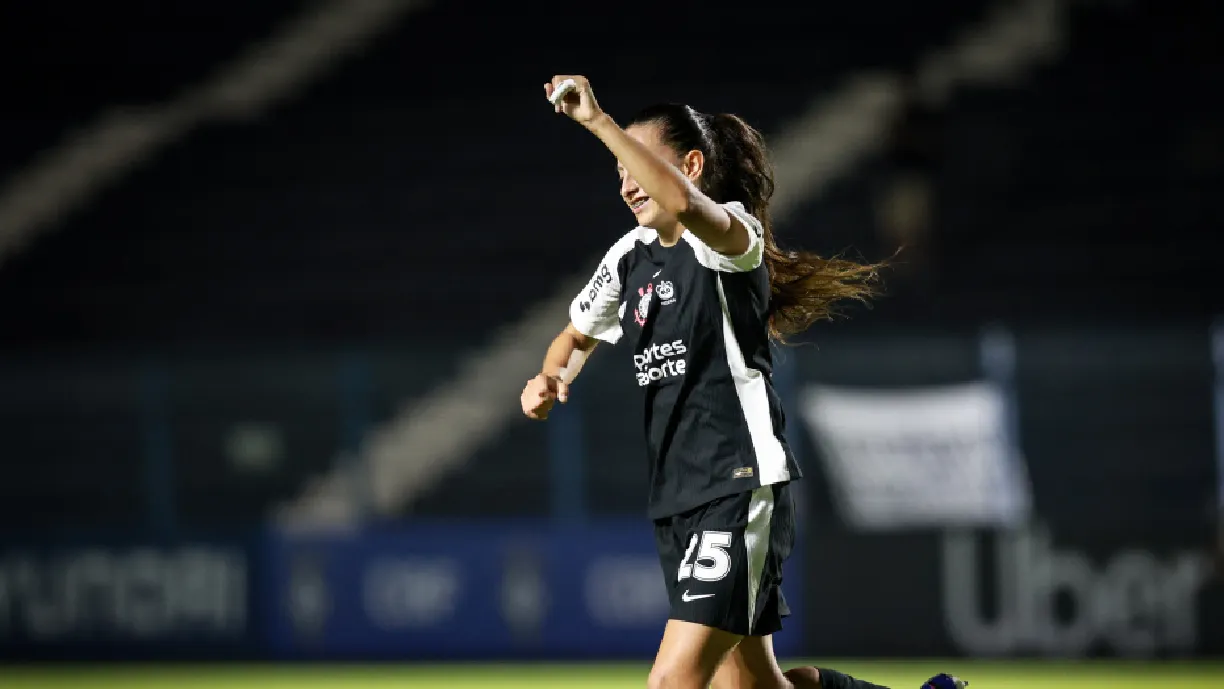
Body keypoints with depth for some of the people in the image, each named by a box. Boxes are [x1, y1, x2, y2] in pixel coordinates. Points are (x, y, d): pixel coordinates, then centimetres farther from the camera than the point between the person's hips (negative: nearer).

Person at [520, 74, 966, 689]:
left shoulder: (729, 233, -10)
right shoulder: (630, 256, 13)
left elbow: (683, 203, -36)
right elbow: (579, 335, 30)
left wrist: (599, 121, -35)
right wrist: (550, 377, 7)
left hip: (741, 489, -9)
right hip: (677, 499, 9)